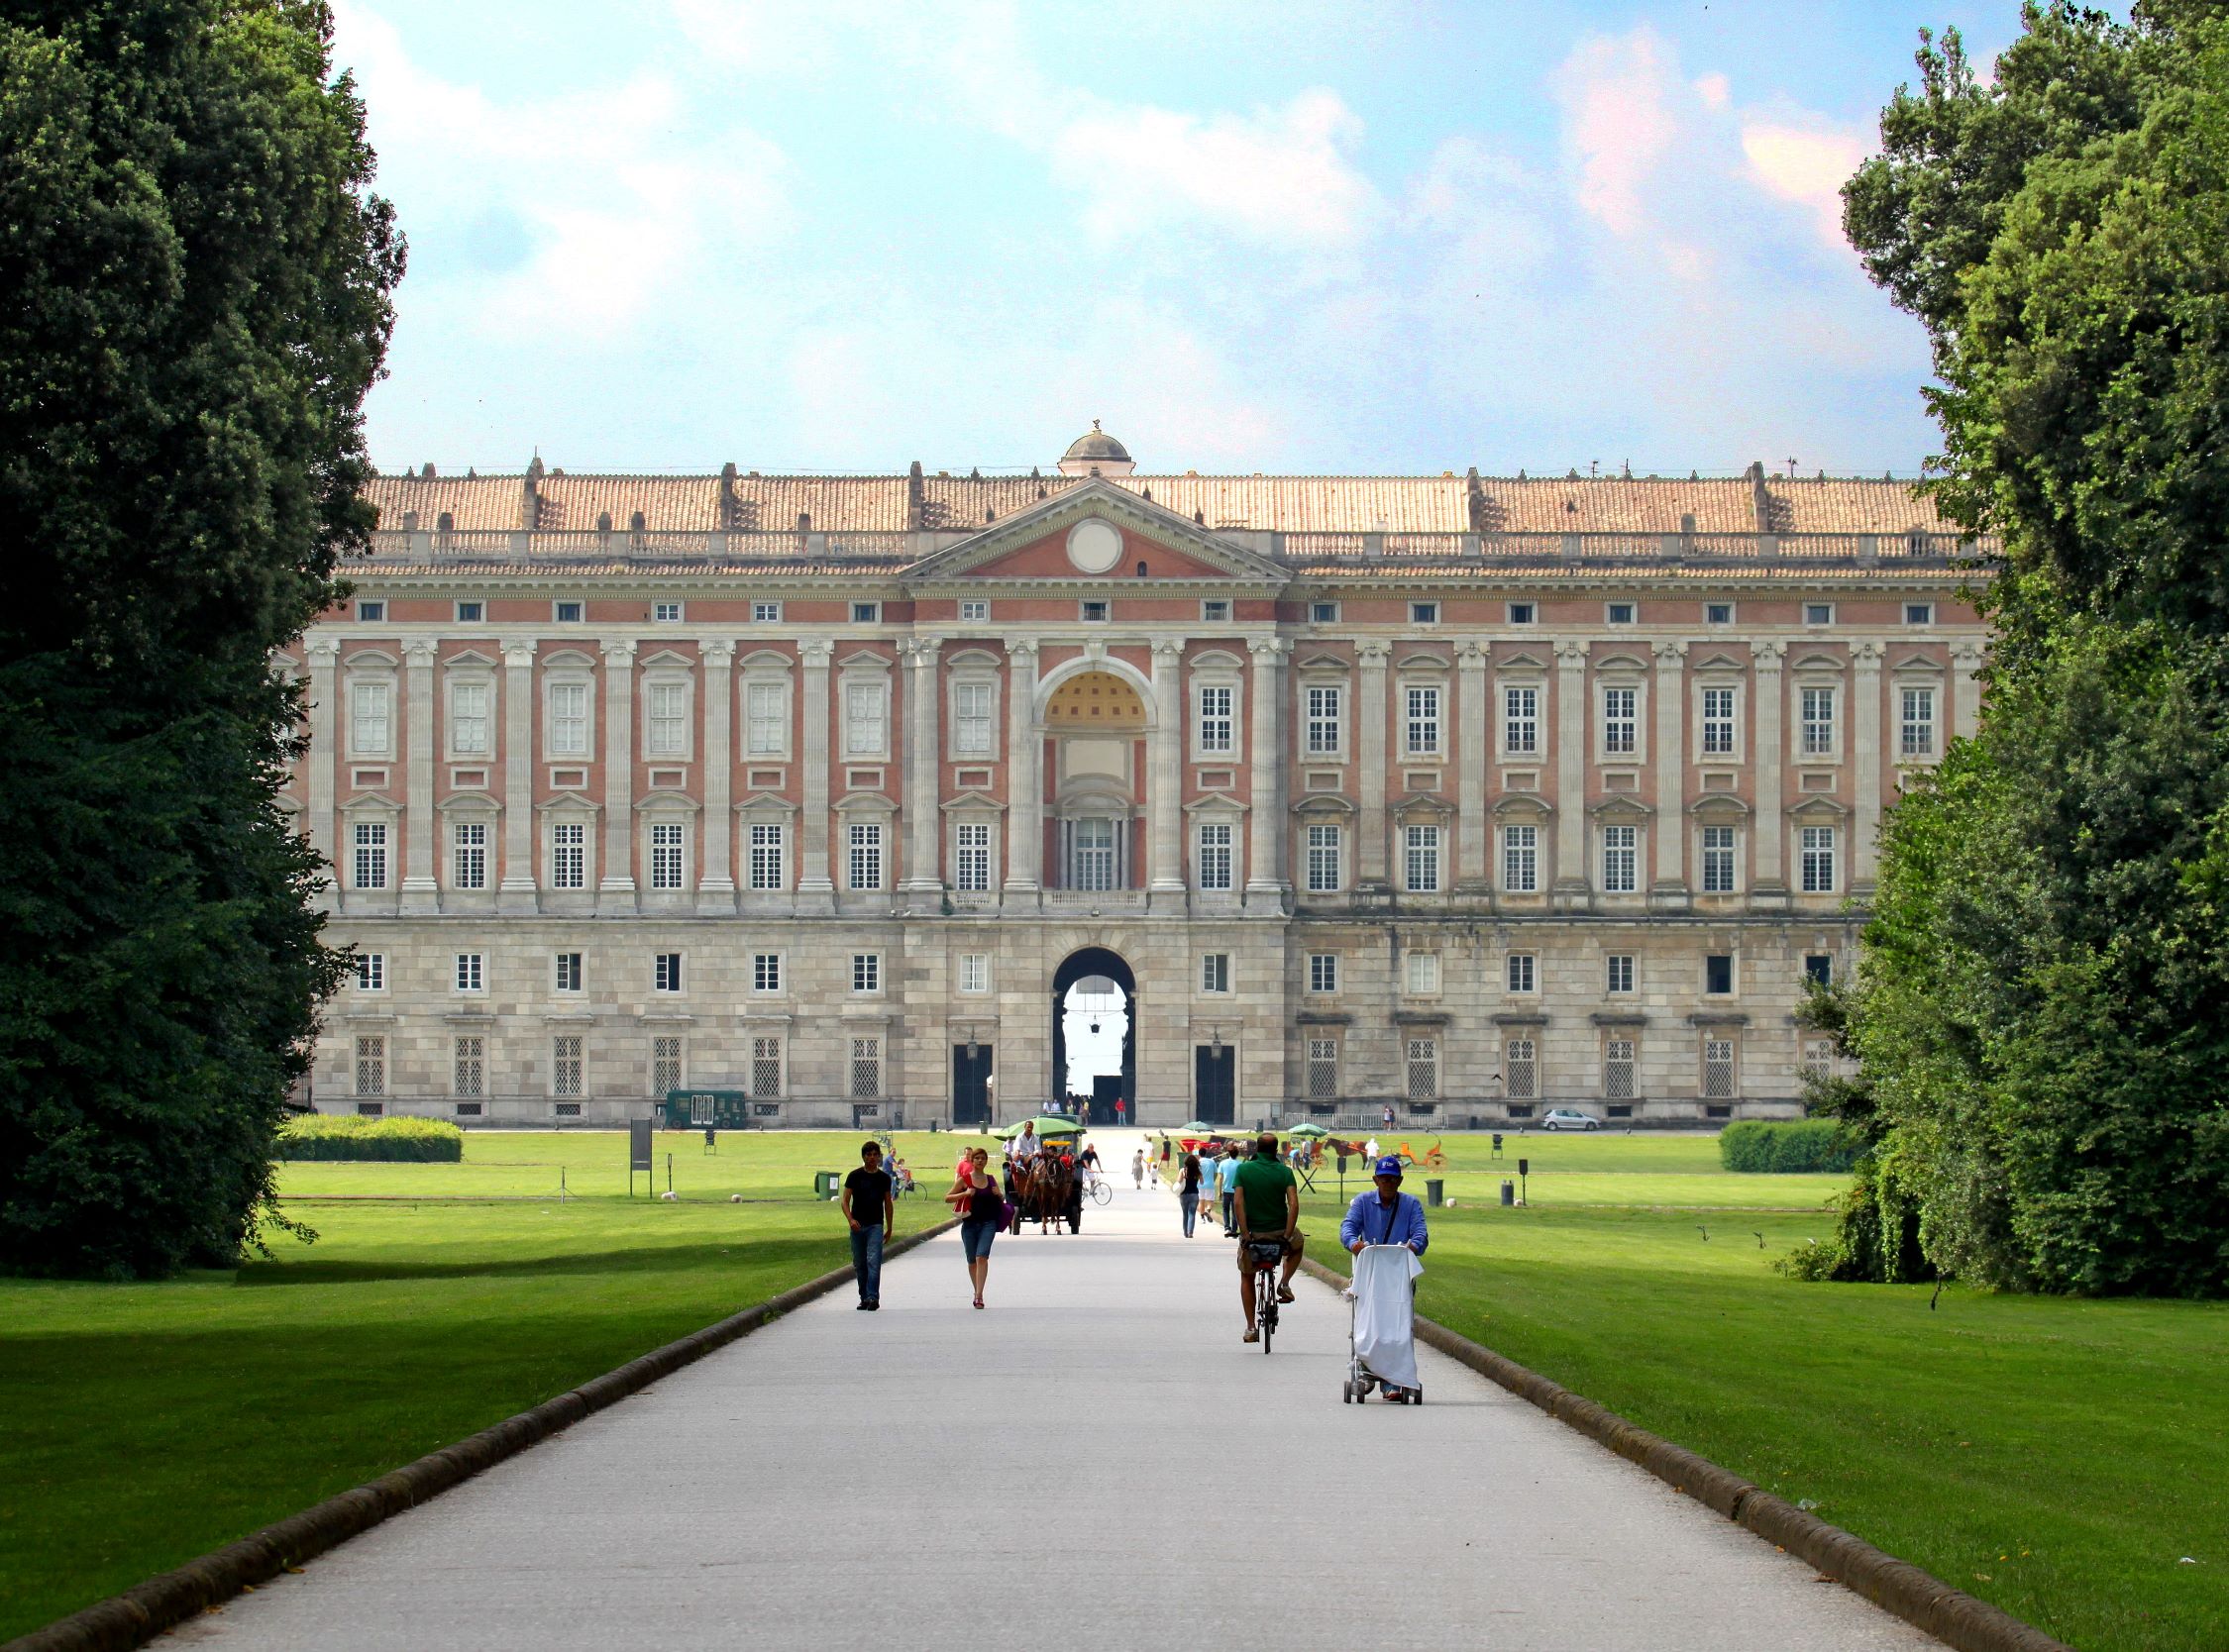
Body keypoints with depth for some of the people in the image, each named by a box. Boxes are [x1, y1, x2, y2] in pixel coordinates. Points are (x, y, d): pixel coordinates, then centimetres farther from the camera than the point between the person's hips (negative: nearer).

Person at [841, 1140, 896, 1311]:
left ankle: (873, 1297, -18)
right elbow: (845, 1201, 0)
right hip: (858, 1226, 1)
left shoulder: (884, 1178, 7)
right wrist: (850, 1219, -16)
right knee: (859, 1264, 6)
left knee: (873, 1261, -14)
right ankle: (864, 1298, 16)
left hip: (875, 1226, -1)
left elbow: (888, 1203, 16)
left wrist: (889, 1227, 16)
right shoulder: (855, 1176, 2)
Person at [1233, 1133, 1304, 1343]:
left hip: (1252, 1234, 0)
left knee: (1247, 1278, 20)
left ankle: (1251, 1327, 14)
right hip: (1280, 1233, 0)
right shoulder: (1285, 1171, -5)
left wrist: (1245, 1234, -15)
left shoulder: (1243, 1169, -5)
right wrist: (1287, 1235, -14)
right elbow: (1294, 1204, -15)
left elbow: (1239, 1203, -14)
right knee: (1297, 1244, 35)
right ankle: (1285, 1283, 14)